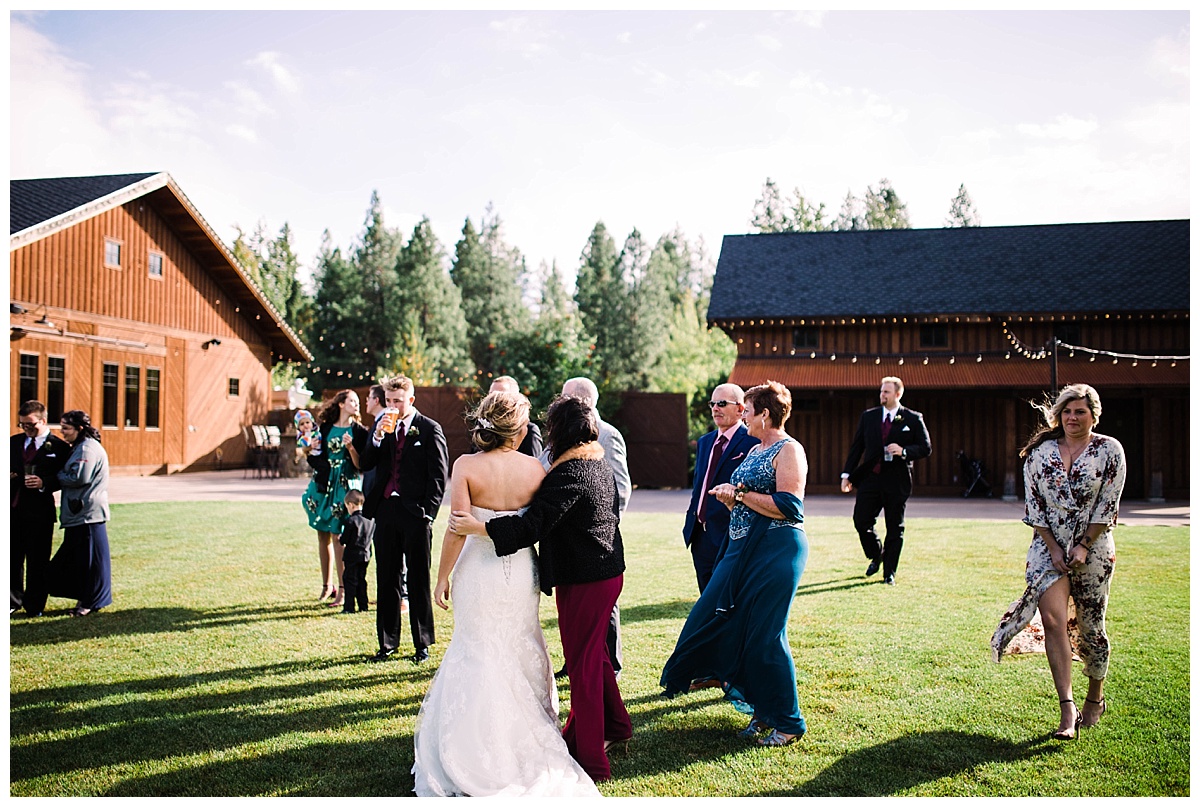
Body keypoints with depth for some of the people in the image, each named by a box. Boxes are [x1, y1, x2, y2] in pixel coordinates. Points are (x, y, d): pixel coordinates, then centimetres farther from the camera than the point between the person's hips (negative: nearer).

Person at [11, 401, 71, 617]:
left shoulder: (59, 447, -3)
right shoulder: (14, 442, 13)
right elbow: (8, 468, 19)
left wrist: (44, 483, -21)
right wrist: (8, 476, -3)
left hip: (40, 511, -4)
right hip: (14, 508, 5)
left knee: (37, 560, 4)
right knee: (12, 557, 9)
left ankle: (34, 606, 14)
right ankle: (13, 601, 23)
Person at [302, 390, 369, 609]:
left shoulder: (358, 431, 1)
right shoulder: (325, 428, 9)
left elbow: (360, 465, -5)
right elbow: (314, 458, 14)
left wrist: (350, 447, -20)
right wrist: (311, 449, -6)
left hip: (345, 486, -4)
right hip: (323, 484, 4)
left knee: (338, 536, -9)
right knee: (323, 535, 7)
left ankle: (342, 590, -6)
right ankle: (327, 585, 18)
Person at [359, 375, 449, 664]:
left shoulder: (429, 429, -3)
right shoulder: (382, 426, 11)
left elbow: (438, 477, -5)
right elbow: (365, 465, 6)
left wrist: (427, 513, -11)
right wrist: (378, 436, -8)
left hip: (415, 513, -5)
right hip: (385, 510, 5)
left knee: (419, 581, 4)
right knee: (386, 580, 11)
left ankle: (422, 644, 13)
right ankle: (387, 643, 21)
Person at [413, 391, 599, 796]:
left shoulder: (466, 466, -14)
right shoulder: (534, 467, -8)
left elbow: (457, 530, -16)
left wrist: (443, 577, -6)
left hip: (479, 574, -2)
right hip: (522, 573, 2)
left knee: (480, 655, 12)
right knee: (520, 654, 18)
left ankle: (481, 751, 21)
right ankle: (524, 742, 28)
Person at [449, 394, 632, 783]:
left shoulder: (568, 474, -21)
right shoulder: (600, 464, 7)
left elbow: (533, 525, -26)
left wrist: (478, 527, -25)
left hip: (583, 582, -9)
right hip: (607, 572, 10)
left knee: (582, 663, 1)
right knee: (594, 653, 25)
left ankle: (591, 759, 11)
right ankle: (615, 726, 41)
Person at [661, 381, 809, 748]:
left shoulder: (789, 450, -10)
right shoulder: (754, 450, 17)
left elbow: (787, 506, -21)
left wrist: (740, 493, -14)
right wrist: (729, 498, 1)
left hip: (776, 550, -10)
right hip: (743, 548, 10)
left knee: (764, 633, -5)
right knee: (710, 616, 9)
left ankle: (787, 723, 11)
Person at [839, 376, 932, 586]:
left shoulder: (913, 419, 1)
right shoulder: (868, 417, 9)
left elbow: (926, 448, 0)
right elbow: (856, 447, 10)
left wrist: (904, 451, -19)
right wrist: (847, 474, 4)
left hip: (897, 481, -2)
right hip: (870, 478, 3)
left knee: (895, 529, 4)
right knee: (861, 521, -2)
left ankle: (889, 572, 16)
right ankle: (876, 556, 26)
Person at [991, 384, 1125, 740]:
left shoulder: (1110, 451, -2)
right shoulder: (1040, 452, 2)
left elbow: (1108, 507, -5)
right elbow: (1034, 505, 0)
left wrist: (1083, 547, -11)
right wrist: (1054, 549, -7)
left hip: (1093, 548, -1)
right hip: (1048, 546, 1)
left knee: (1090, 625, 7)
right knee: (1054, 620, -13)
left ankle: (1095, 698, 31)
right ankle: (1067, 711, -13)